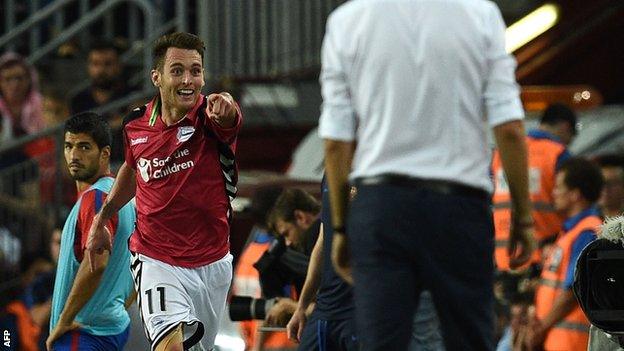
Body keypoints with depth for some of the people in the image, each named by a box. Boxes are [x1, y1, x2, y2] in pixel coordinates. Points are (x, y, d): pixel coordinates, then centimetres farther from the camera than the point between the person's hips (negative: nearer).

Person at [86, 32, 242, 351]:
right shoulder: (136, 125, -3)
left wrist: (224, 108, -65)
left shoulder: (210, 119, -14)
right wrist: (101, 219, 25)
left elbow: (228, 118, -41)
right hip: (156, 261, 0)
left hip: (212, 263, 0)